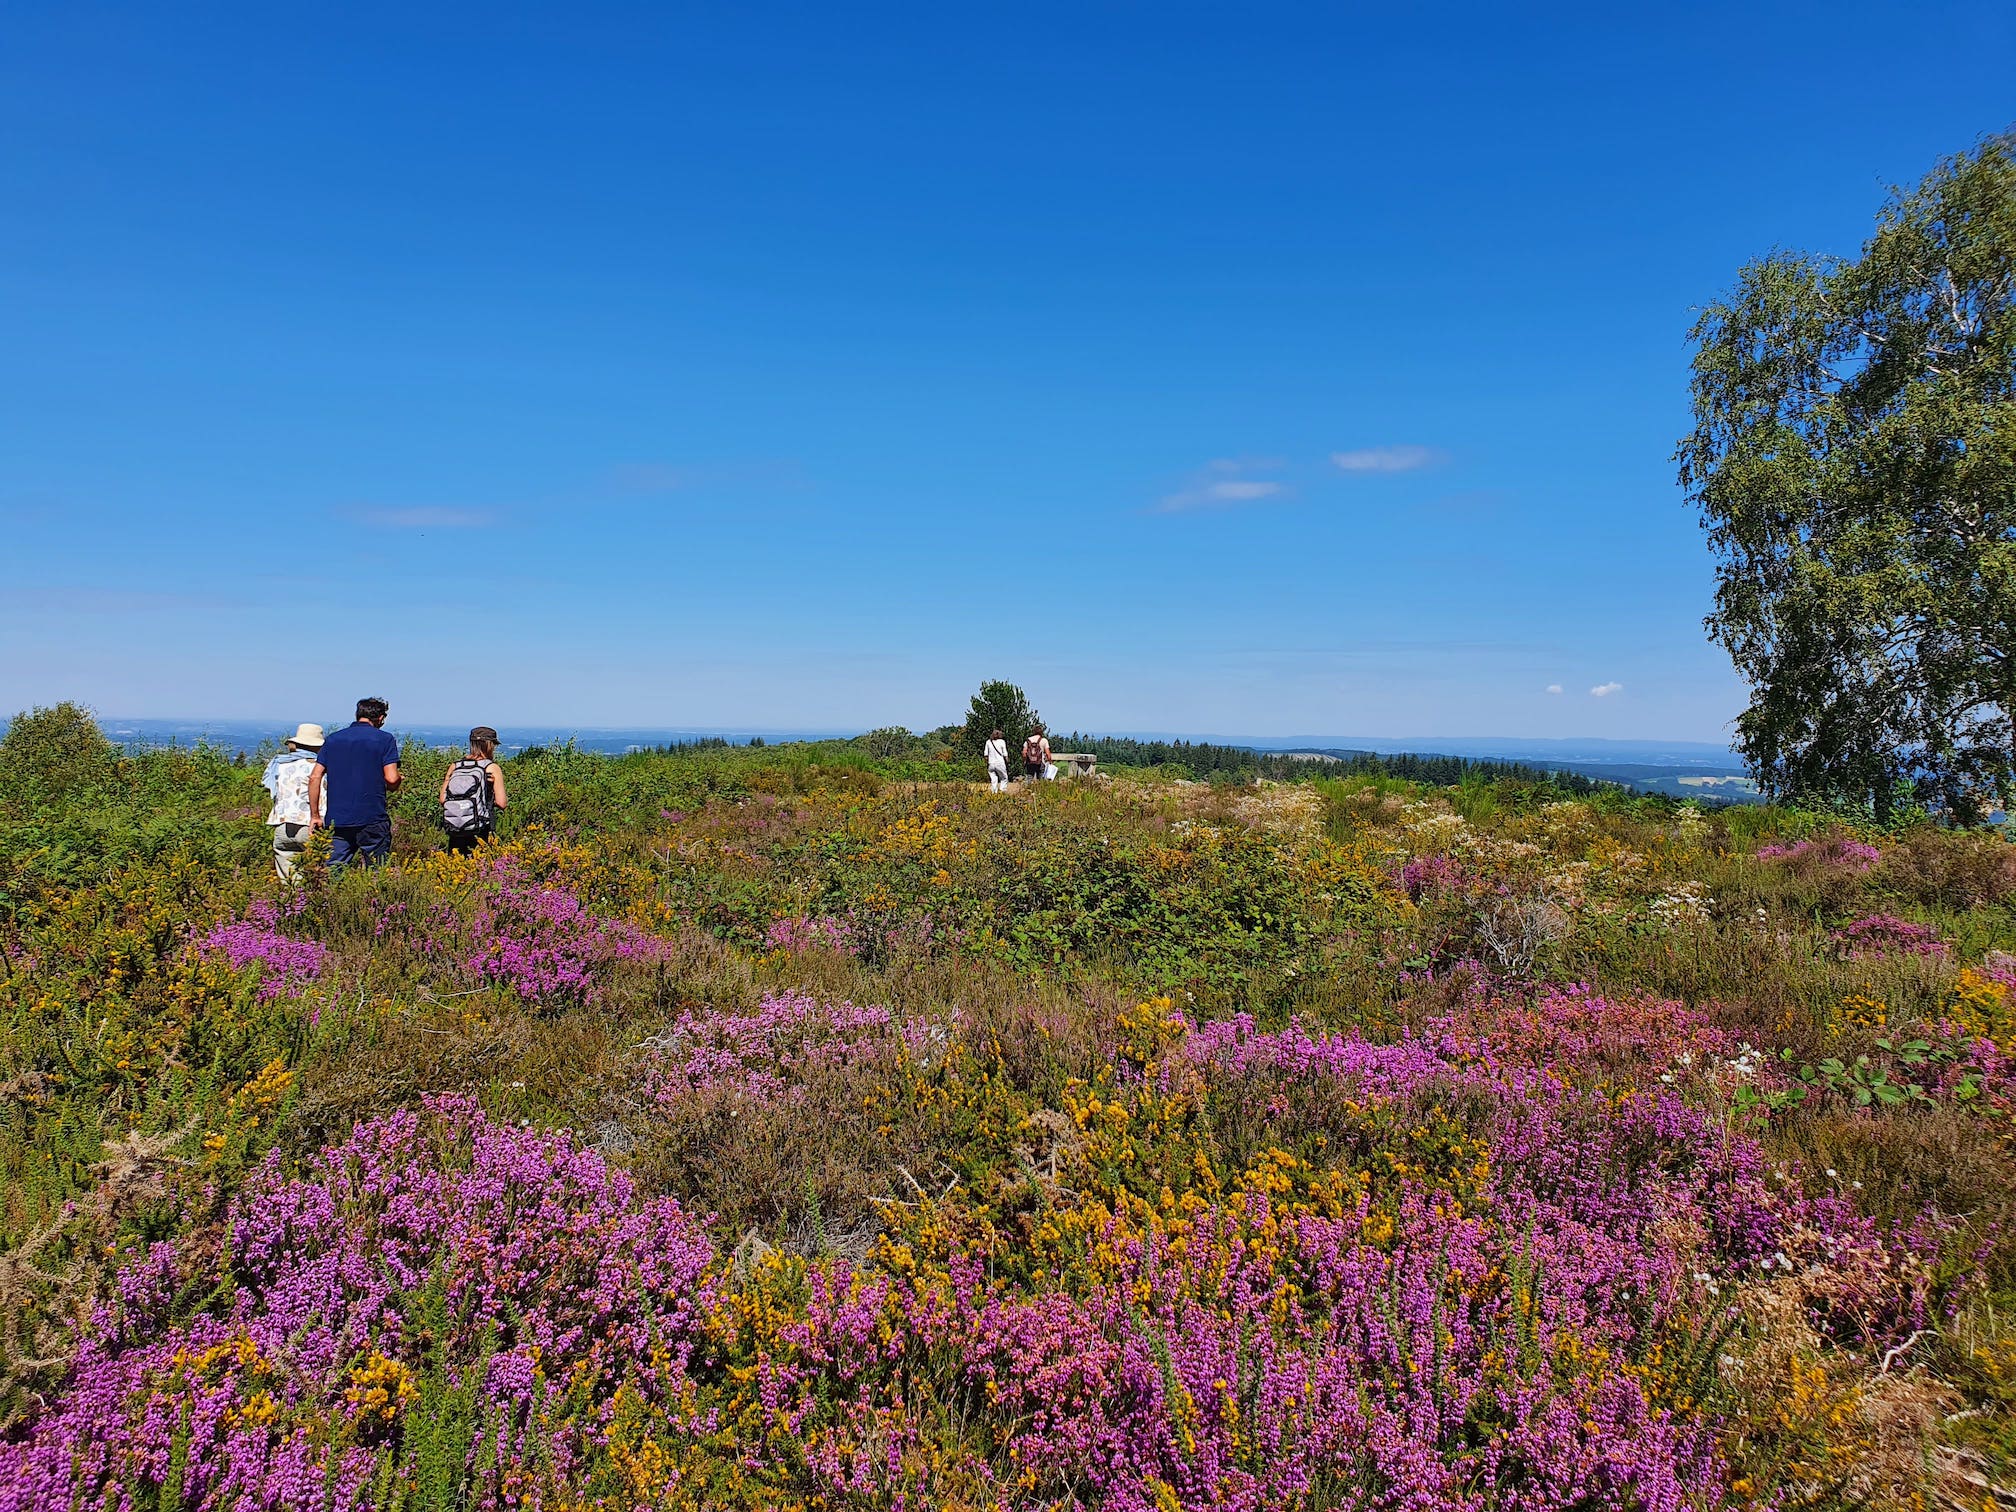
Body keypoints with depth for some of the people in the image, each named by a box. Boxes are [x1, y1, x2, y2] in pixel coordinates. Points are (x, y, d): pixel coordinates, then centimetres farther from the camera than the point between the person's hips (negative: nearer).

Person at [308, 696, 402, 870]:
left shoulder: (333, 739, 11)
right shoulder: (384, 740, -1)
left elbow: (314, 777, 7)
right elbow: (392, 779, -10)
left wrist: (314, 815, 11)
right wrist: (394, 787, 13)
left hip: (336, 818, 3)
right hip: (372, 819, -3)